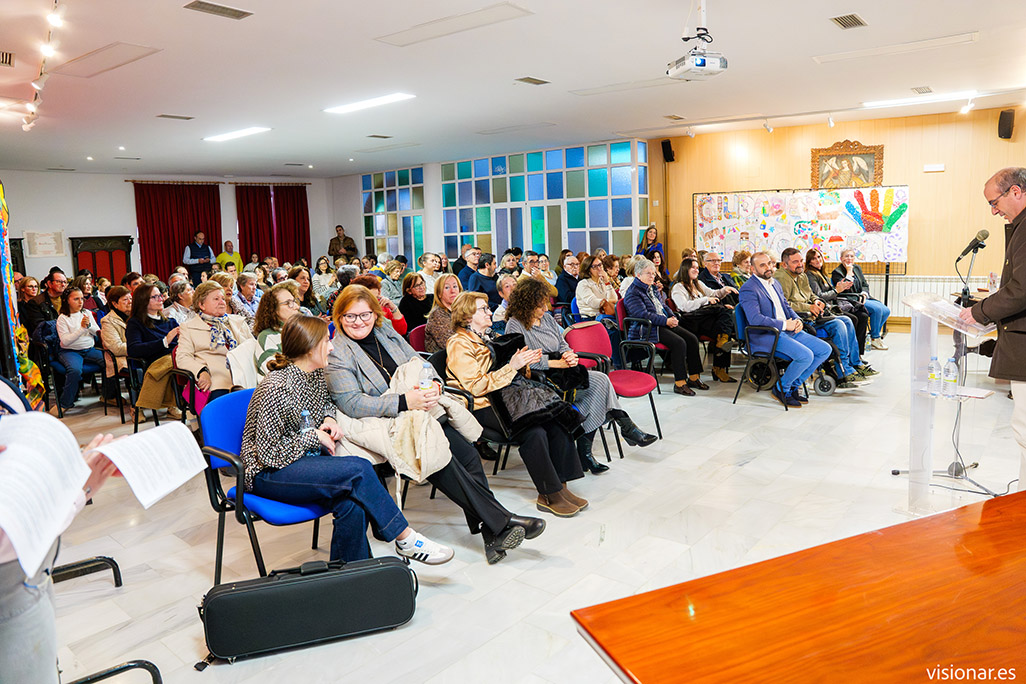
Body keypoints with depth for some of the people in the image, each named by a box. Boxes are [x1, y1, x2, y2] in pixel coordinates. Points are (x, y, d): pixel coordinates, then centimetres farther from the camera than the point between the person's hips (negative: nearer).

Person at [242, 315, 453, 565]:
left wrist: (329, 419, 6)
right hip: (268, 473, -7)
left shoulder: (316, 374, 4)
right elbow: (269, 453, -20)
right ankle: (405, 538, -12)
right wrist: (315, 437, -14)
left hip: (306, 457, 7)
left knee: (352, 504, -25)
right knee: (359, 469, -27)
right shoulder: (276, 388, -20)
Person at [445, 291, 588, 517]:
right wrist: (512, 366, -18)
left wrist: (524, 361, 5)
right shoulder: (458, 344, -7)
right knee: (534, 432, -28)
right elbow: (477, 386, -16)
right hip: (480, 408, -8)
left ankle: (560, 486, -9)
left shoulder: (488, 338, 19)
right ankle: (549, 496, -15)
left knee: (556, 422, -13)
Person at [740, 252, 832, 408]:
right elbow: (755, 319, -23)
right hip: (765, 336, -9)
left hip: (789, 331, 9)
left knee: (825, 350, 0)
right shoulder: (748, 289, -12)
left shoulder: (775, 282, 18)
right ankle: (781, 388, -3)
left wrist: (797, 320, 2)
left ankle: (793, 386, 9)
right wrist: (784, 324, -17)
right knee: (806, 356, -26)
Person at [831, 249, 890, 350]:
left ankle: (874, 334, 6)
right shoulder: (837, 272, -7)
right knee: (877, 308, -25)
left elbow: (865, 284, 18)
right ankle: (875, 338, -12)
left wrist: (864, 294, -3)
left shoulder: (857, 268, 16)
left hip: (862, 298, 8)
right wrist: (849, 272, -16)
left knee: (886, 311, -9)